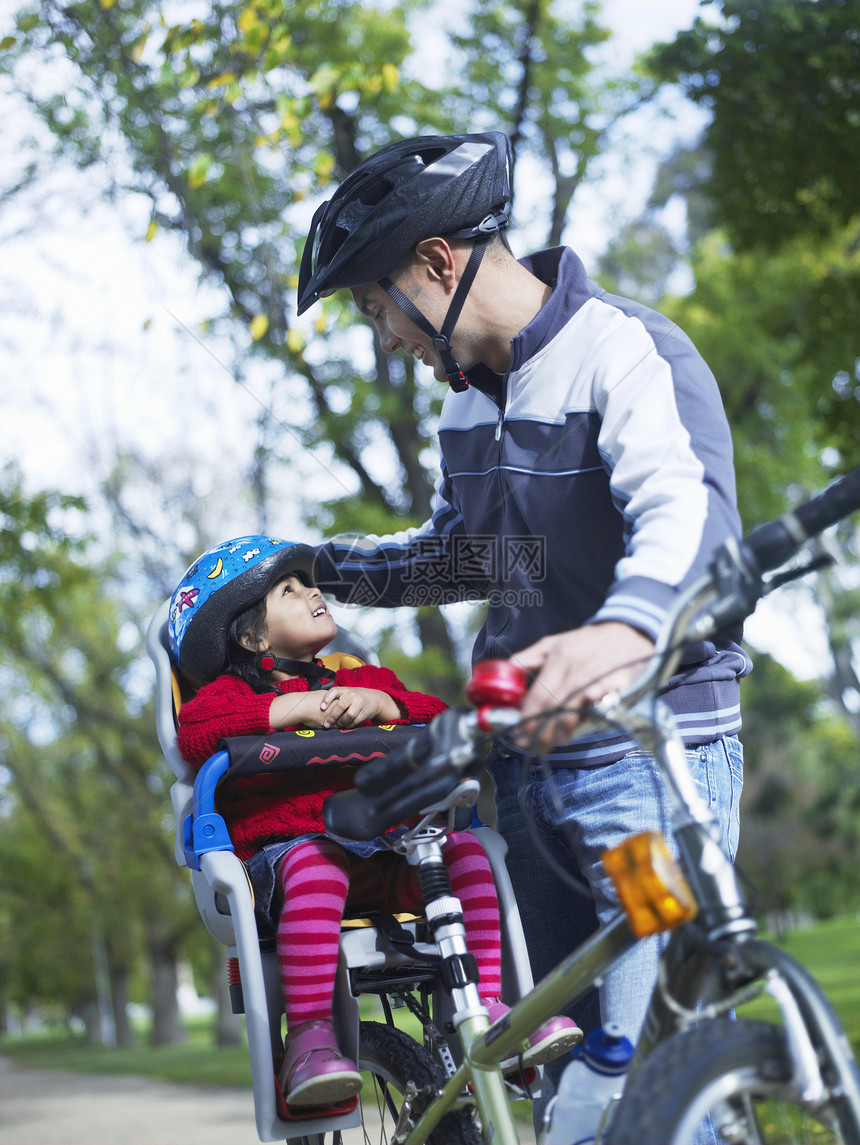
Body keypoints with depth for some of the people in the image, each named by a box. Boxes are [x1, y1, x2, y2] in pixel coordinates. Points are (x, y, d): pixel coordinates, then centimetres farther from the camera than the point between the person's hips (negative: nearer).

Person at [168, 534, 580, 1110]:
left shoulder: (359, 678, 27)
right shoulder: (233, 692, 12)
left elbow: (440, 719, 14)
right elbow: (195, 731, -12)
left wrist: (382, 702, -6)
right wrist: (295, 706, -14)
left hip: (386, 847, 4)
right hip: (286, 843, -4)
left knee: (463, 846, -21)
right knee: (317, 865, -39)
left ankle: (488, 1009, -22)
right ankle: (309, 1039, -41)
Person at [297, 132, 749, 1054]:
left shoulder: (630, 351, -14)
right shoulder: (473, 391, 14)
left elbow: (687, 511, -34)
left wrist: (626, 628, -54)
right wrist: (328, 568, 21)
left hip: (654, 759, -8)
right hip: (529, 760, 8)